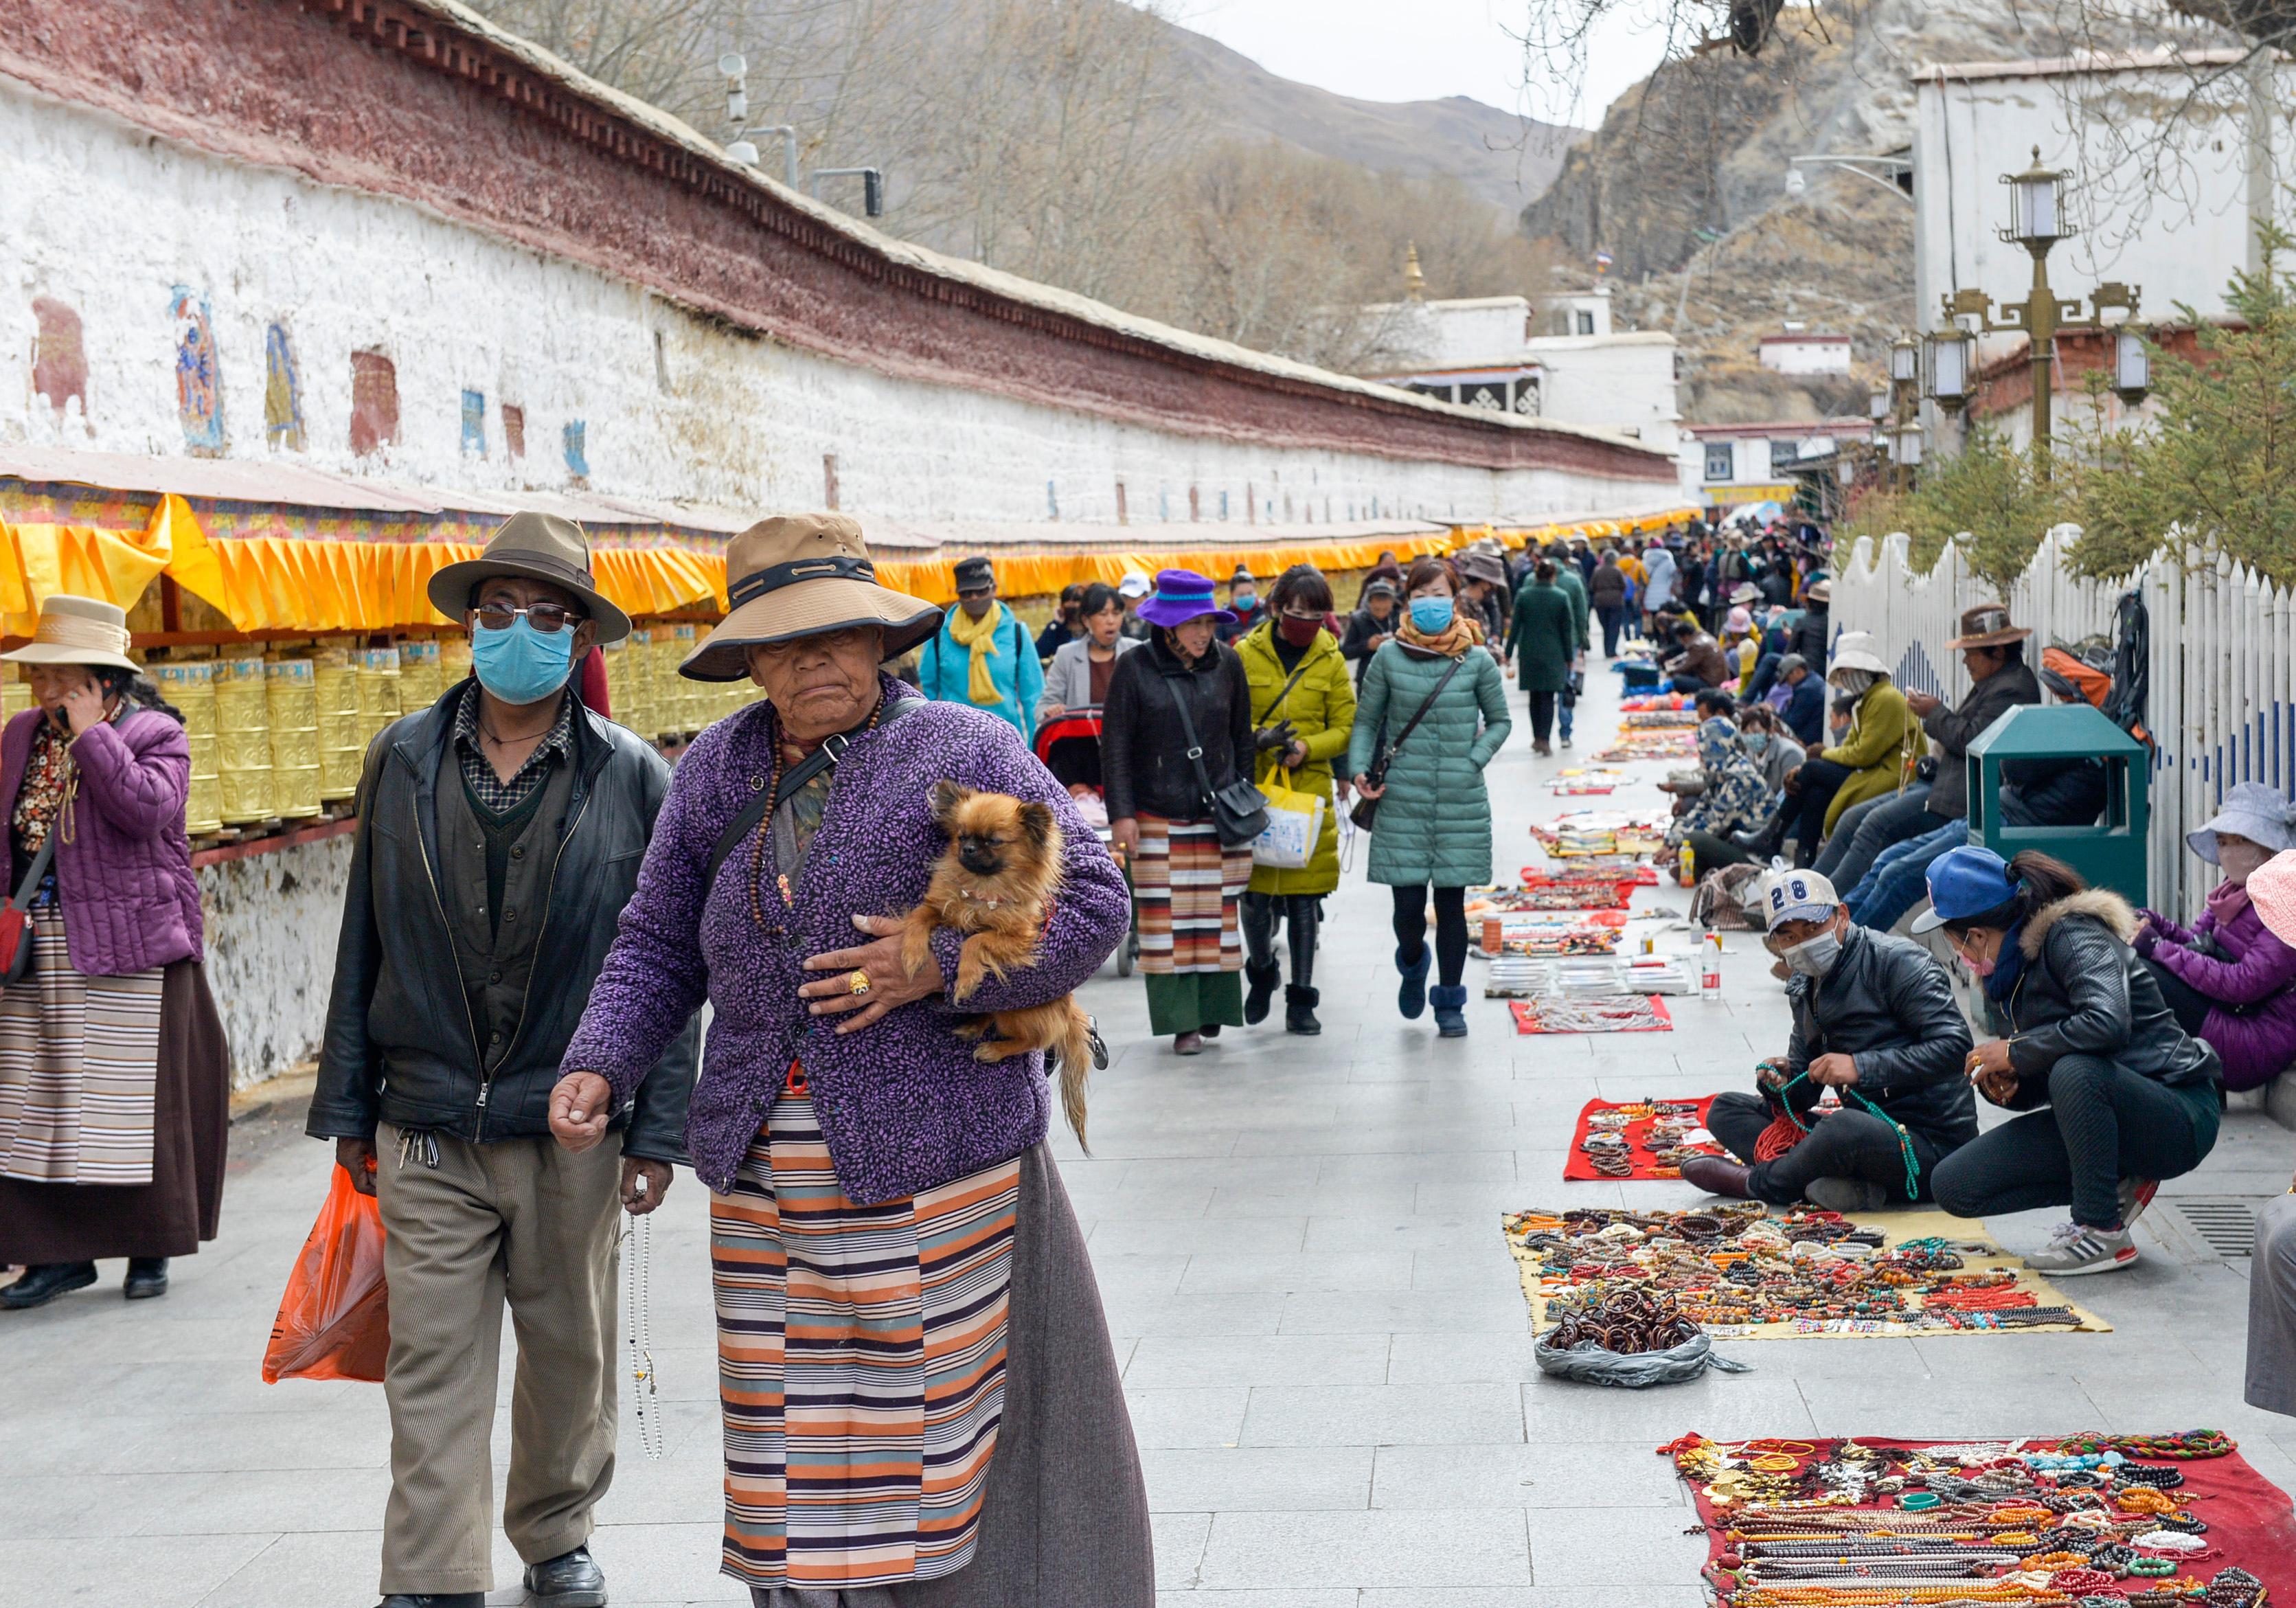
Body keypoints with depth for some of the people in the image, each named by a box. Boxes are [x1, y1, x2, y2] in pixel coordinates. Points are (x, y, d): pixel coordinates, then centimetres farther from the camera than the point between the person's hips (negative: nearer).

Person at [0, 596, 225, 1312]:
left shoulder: (155, 735, -6)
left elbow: (149, 808, -25)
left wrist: (92, 735, -18)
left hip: (127, 948, -5)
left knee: (134, 1094, 0)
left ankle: (150, 1248, 13)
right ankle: (61, 1252, 12)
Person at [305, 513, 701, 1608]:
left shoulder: (631, 776, -1)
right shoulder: (403, 760, 4)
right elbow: (364, 943, 8)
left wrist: (659, 1129, -3)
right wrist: (348, 1109, 7)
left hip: (573, 1128, 0)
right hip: (428, 1135, 0)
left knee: (570, 1354, 14)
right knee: (432, 1373, 0)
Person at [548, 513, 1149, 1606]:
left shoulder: (962, 752, -4)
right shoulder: (716, 771, 9)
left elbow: (1091, 902, -5)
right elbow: (658, 947, 15)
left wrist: (939, 967, -15)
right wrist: (599, 1065, -1)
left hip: (926, 1172, -4)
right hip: (763, 1180, 4)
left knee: (925, 1422, 1)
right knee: (785, 1433, 8)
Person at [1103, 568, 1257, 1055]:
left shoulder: (1227, 664, 6)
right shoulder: (1135, 668, -2)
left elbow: (1242, 739, 15)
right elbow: (1115, 747, -1)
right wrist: (1121, 813, -7)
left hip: (1219, 814, 2)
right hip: (1158, 818, -2)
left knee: (1217, 914, 3)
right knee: (1167, 918, -4)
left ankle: (1213, 1012, 16)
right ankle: (1181, 1022, 2)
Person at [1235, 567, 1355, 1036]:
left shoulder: (1331, 661, 6)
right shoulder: (1247, 654, 1)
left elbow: (1345, 729, 6)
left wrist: (1306, 747, -13)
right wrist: (1258, 736, -18)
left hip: (1310, 790, 1)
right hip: (1253, 789, -1)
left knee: (1304, 898, 3)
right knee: (1255, 897, -1)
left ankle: (1301, 1001, 13)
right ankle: (1262, 970, 28)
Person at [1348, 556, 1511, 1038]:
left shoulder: (1477, 662, 0)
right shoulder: (1389, 658, 1)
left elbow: (1499, 721, 12)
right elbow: (1366, 721, 9)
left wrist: (1474, 760, -4)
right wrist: (1359, 769, -6)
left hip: (1462, 803, 0)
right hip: (1402, 801, 0)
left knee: (1451, 903, 5)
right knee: (1408, 904, -1)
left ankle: (1450, 1003, 19)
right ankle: (1412, 964, 33)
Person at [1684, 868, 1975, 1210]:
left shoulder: (1895, 960, -9)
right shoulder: (1805, 988, 14)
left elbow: (1955, 1045, -20)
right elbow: (1805, 1093, 18)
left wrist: (1860, 1067, -24)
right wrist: (1780, 1086, -7)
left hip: (1930, 1141, -8)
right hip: (1866, 1133, 9)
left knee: (1845, 1128, -41)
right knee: (1726, 1110, 5)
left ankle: (1757, 1183, -9)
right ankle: (1845, 1183, -20)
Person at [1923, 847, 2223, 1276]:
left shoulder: (2073, 935, -18)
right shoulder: (2003, 973, 8)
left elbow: (2107, 1022, -37)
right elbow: (2033, 1089, 14)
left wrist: (2016, 1052, -23)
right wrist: (1999, 1083, -10)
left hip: (2179, 1120, -9)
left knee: (2074, 1071, -40)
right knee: (1954, 1185, -2)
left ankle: (2104, 1232, -22)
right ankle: (2115, 1187, 3)